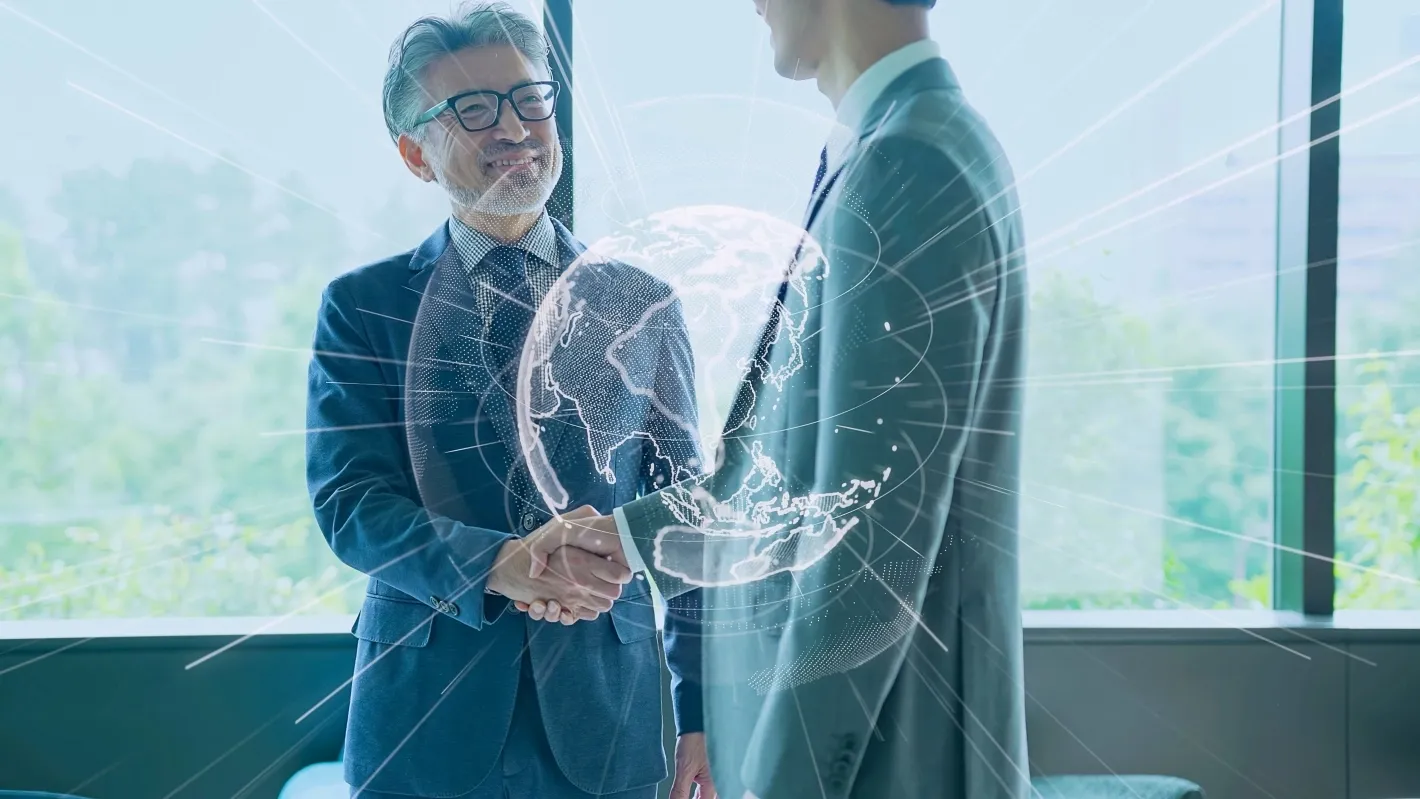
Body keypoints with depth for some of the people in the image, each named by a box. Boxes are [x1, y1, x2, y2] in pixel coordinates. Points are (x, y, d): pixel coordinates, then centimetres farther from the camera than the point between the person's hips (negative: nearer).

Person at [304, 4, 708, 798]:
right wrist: (497, 565, -25)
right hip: (427, 713, -1)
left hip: (607, 711, 1)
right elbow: (349, 501, -8)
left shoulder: (642, 302, 3)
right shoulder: (362, 308, 1)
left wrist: (704, 714, 0)